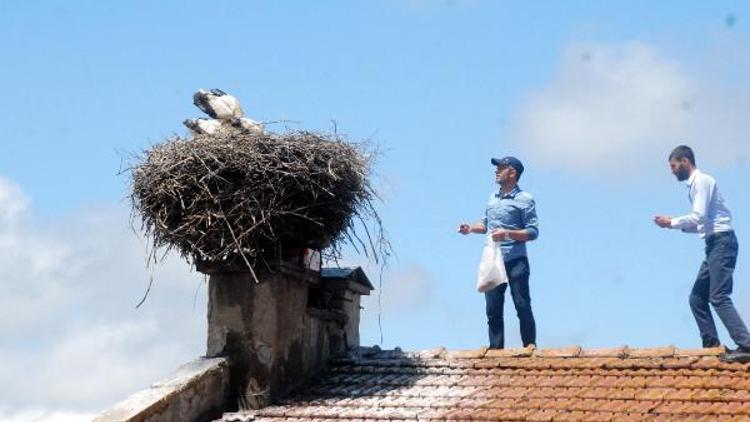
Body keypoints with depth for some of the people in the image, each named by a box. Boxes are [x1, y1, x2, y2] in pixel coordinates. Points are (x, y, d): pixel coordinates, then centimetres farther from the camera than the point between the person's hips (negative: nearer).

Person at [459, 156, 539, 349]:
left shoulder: (525, 199, -4)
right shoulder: (493, 198, 16)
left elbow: (533, 232, -9)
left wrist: (507, 234, -20)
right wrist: (471, 228, 6)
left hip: (515, 262, -6)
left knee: (522, 305, -6)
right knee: (493, 308, 6)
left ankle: (530, 345, 0)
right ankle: (496, 348, 10)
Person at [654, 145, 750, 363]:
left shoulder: (702, 180, -8)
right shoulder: (695, 184, 21)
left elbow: (699, 217, -17)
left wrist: (672, 222, -5)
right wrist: (675, 224, 11)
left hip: (722, 242, -10)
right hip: (715, 244, 10)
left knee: (719, 297, -17)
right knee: (697, 297, 10)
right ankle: (711, 344, 8)